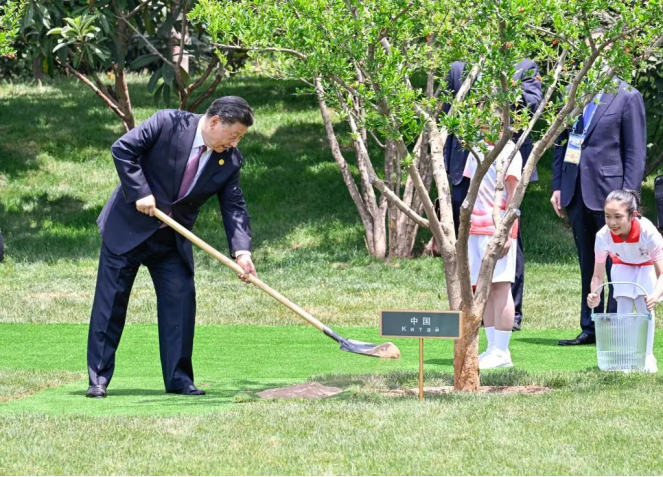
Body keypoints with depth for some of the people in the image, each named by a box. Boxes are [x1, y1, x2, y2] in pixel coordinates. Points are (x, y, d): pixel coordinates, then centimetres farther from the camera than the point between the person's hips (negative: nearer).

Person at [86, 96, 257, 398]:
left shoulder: (230, 161, -4)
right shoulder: (169, 123, -16)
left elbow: (234, 207, -5)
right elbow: (123, 148, -15)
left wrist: (241, 250, -20)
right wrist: (140, 192, -21)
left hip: (172, 240, 4)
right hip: (128, 226, -4)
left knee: (180, 299, -4)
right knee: (111, 300, -1)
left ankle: (179, 379, 3)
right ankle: (98, 379, 3)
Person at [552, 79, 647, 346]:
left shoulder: (627, 96, -4)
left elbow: (635, 152, -6)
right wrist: (557, 186, 9)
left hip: (608, 192, -5)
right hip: (576, 192, 5)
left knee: (615, 265, -1)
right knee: (587, 265, 10)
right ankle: (590, 329, 15)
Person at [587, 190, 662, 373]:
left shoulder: (648, 232, -43)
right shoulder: (603, 236, -36)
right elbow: (598, 275, -27)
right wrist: (595, 295, -49)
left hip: (648, 264, -2)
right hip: (622, 265, 2)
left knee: (645, 307, -15)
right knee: (623, 308, -9)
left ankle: (648, 356, -5)